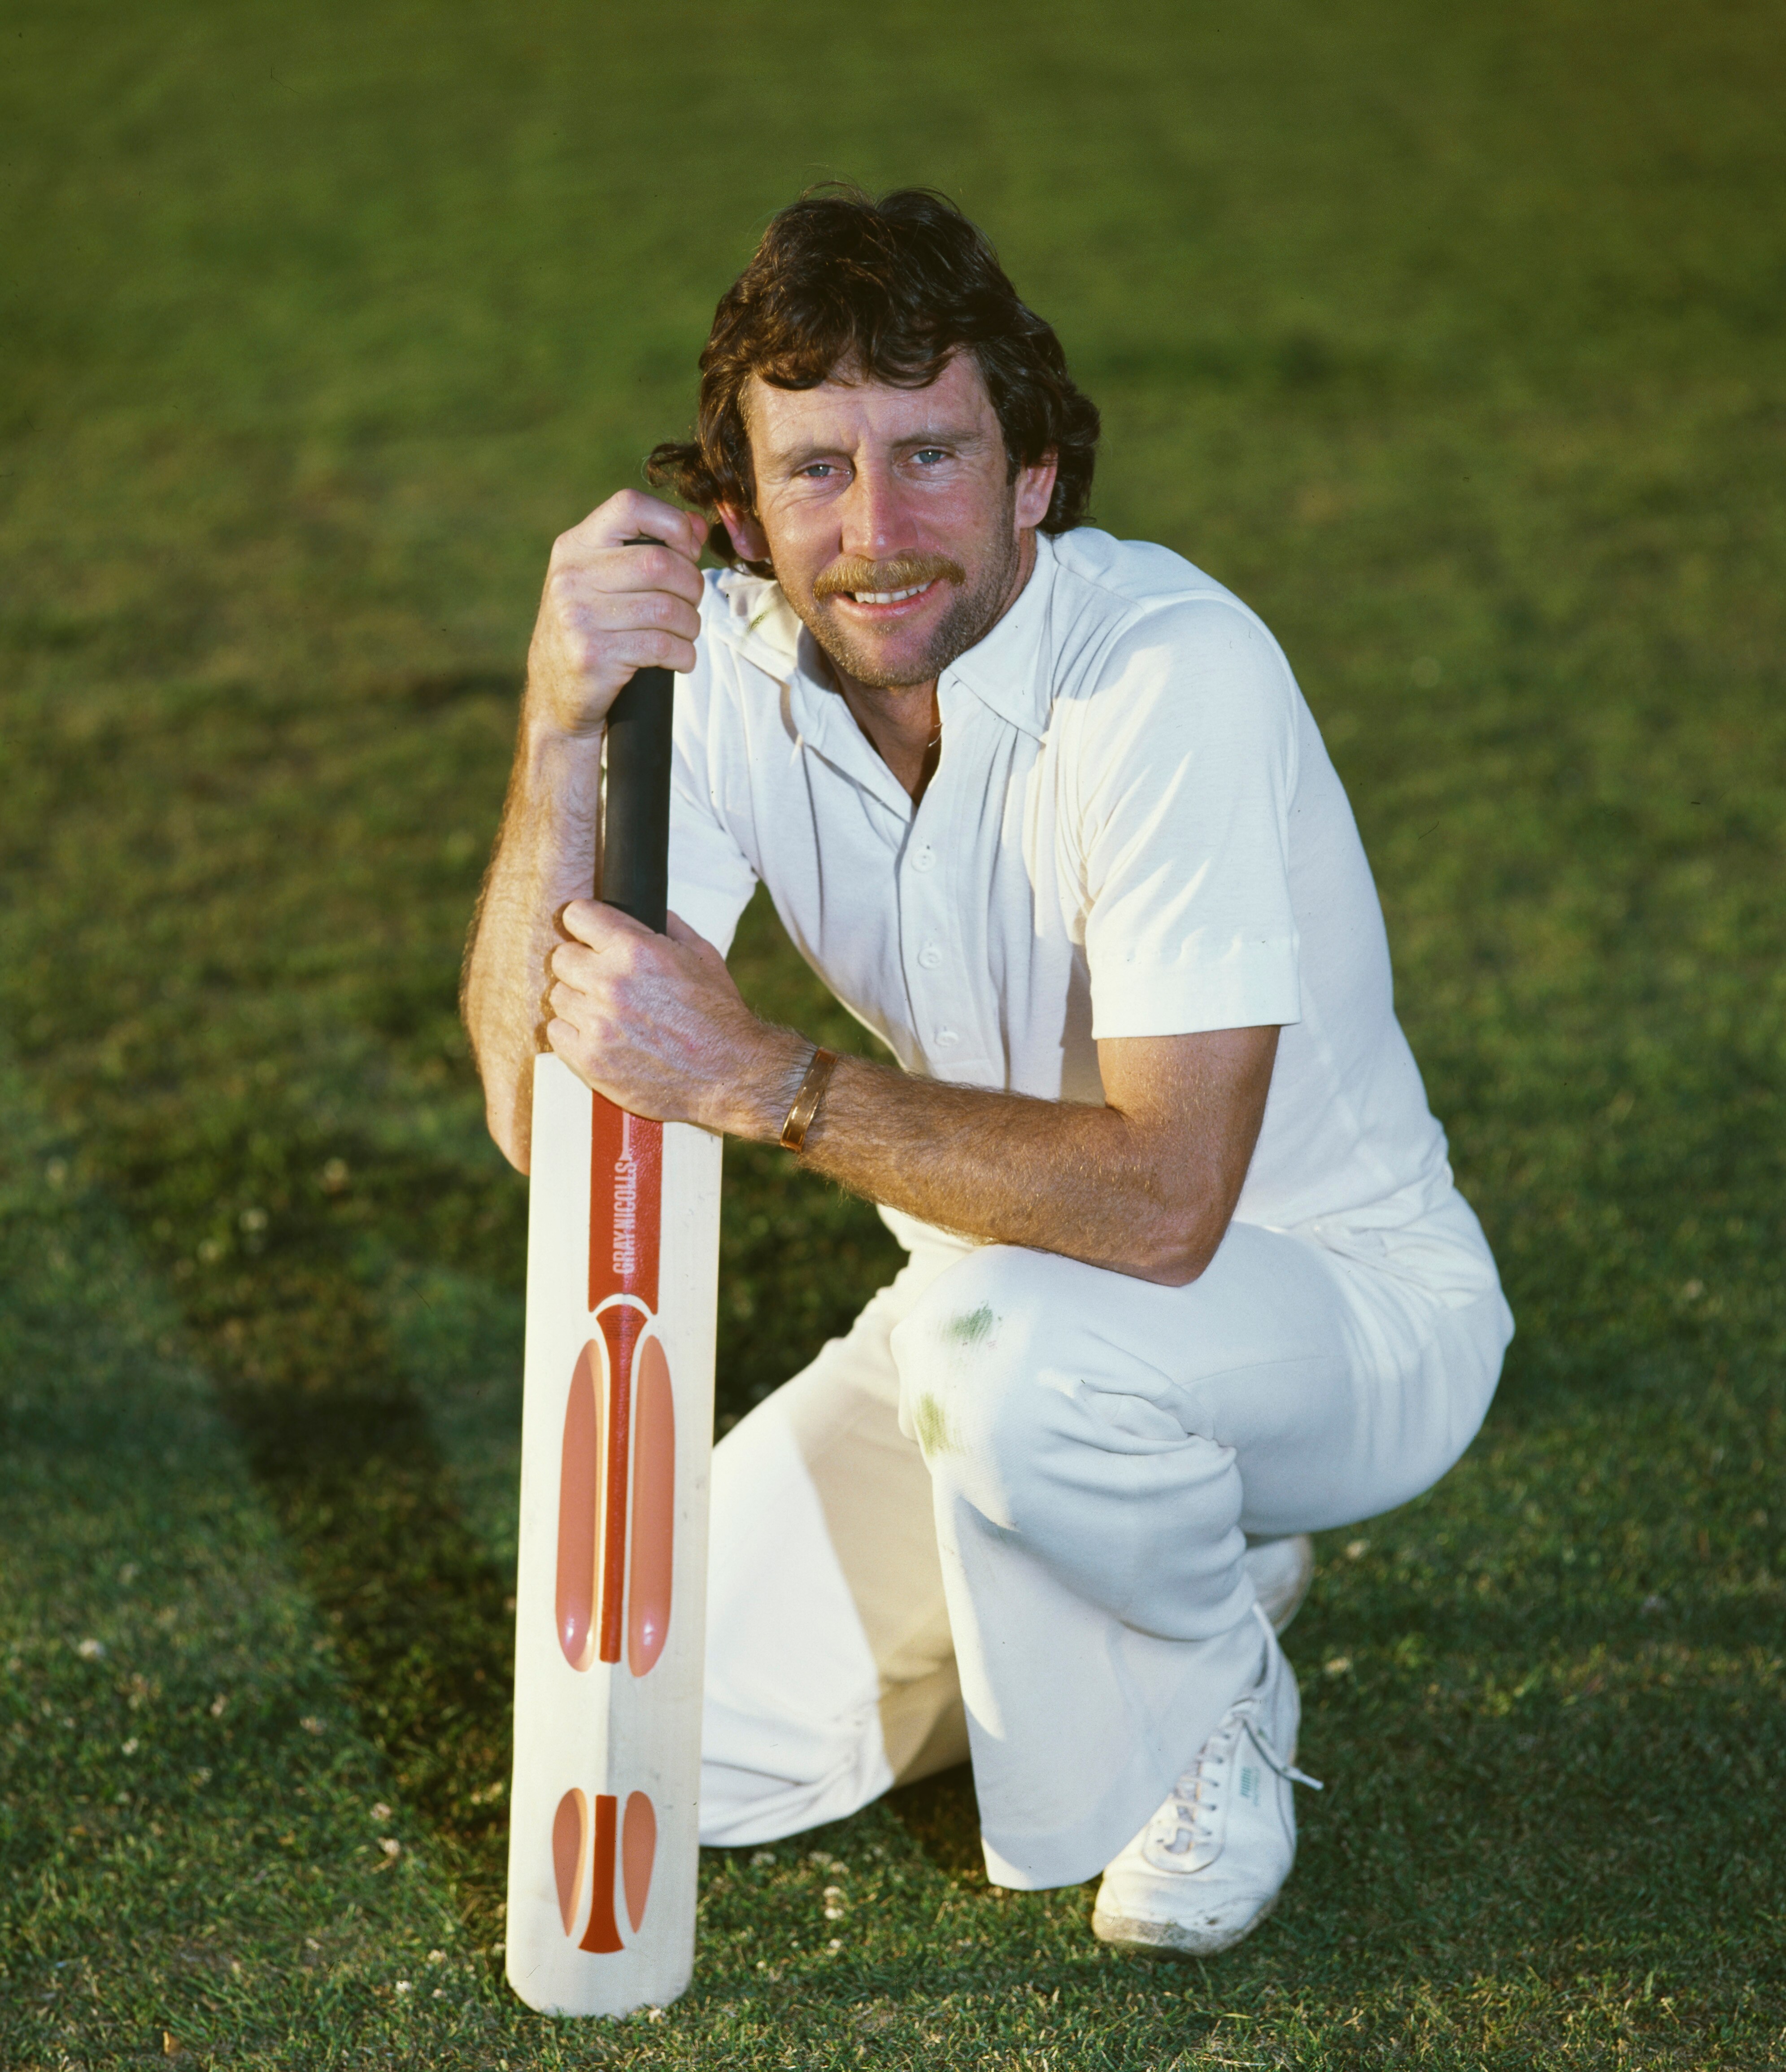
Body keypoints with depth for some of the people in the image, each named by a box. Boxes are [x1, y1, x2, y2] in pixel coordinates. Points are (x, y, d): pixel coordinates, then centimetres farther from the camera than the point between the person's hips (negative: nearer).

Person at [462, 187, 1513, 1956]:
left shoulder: (1174, 670, -29)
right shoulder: (723, 662, -12)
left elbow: (1162, 1199, -35)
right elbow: (545, 1111, -21)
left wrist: (762, 1081, -38)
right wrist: (564, 731, -33)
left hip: (1346, 1308, -6)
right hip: (1011, 1289, 6)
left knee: (1004, 1328, -37)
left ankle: (1204, 1716, -5)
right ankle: (1178, 1556, 19)